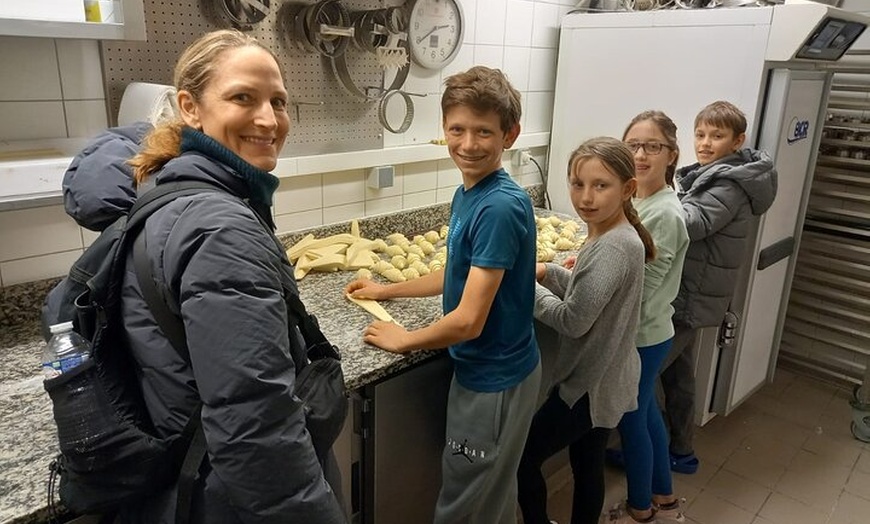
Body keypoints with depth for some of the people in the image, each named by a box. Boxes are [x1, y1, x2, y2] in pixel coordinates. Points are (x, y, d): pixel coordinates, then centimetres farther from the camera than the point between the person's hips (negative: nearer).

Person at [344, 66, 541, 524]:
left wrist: (404, 340, -11)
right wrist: (389, 291, 18)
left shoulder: (500, 207, -27)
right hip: (480, 367, 8)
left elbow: (468, 320, -26)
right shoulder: (467, 194, 1)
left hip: (494, 378, -8)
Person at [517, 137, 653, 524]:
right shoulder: (614, 237, 2)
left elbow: (573, 320, -27)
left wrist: (529, 287, -13)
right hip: (602, 380, 9)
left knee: (523, 456, 6)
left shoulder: (614, 247, -28)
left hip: (590, 385, -9)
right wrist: (547, 273, 0)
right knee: (588, 467, 22)